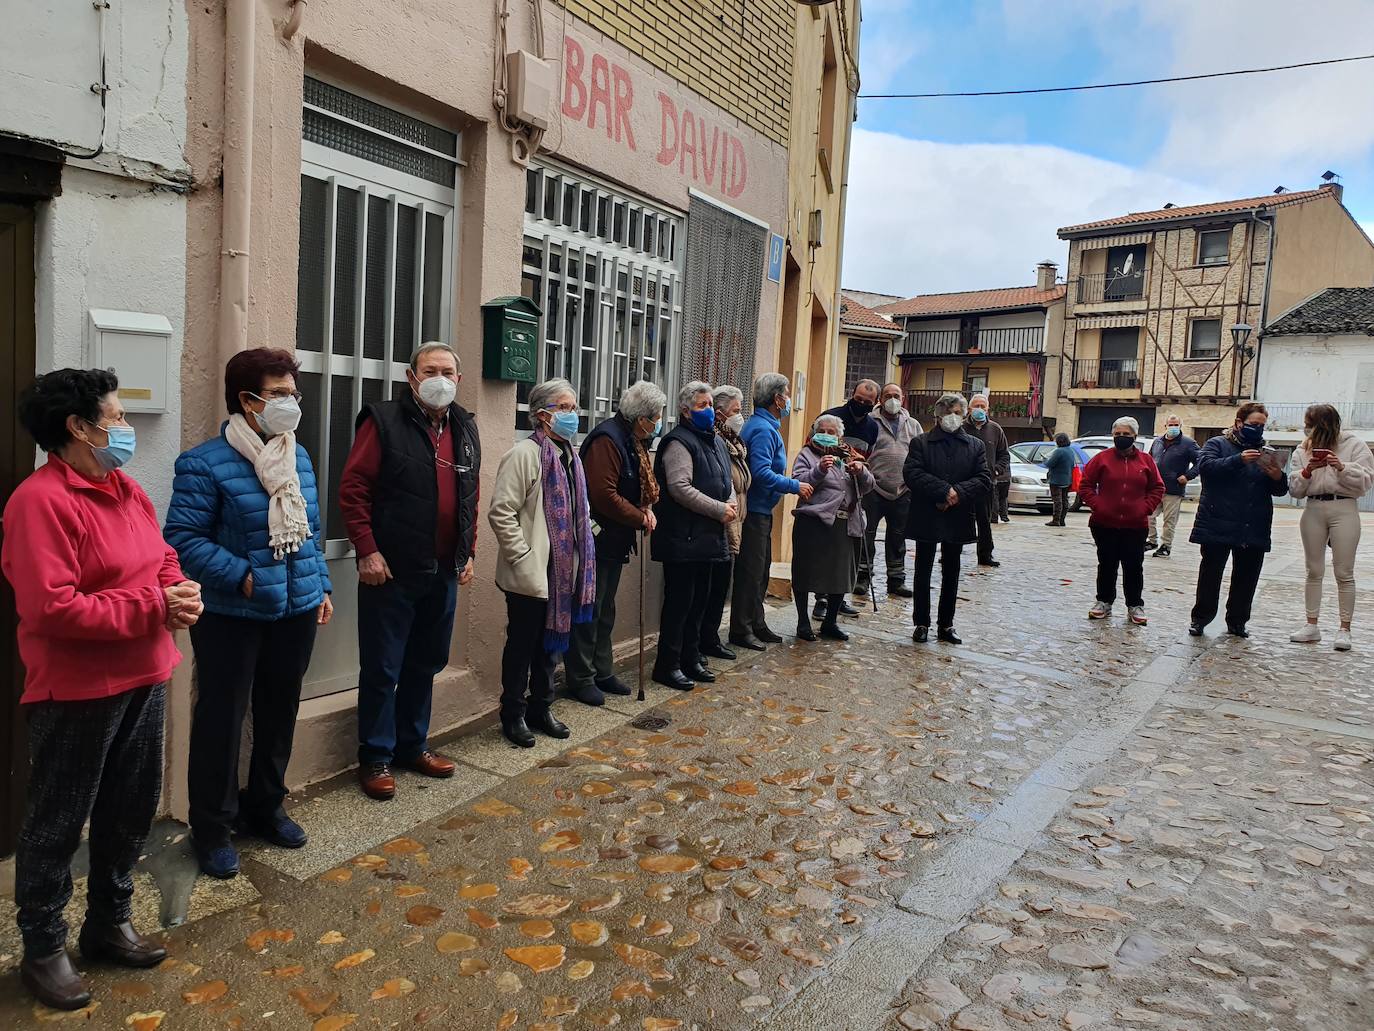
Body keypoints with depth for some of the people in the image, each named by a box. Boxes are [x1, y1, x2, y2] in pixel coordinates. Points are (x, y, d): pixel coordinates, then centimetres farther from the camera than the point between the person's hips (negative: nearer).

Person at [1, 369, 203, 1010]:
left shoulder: (127, 489, 9)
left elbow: (163, 558, 17)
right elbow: (52, 609, -25)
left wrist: (180, 593, -6)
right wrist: (152, 607, -21)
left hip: (143, 680, 8)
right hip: (76, 692, -8)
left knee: (131, 810, 19)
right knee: (57, 825, 8)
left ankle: (109, 924, 38)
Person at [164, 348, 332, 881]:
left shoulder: (299, 457, 7)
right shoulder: (205, 463, -13)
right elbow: (183, 537, -15)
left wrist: (321, 587, 11)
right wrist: (241, 576, -21)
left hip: (296, 612, 6)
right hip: (232, 617, -6)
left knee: (279, 712, 17)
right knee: (221, 718, 4)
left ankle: (265, 806, 35)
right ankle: (211, 827, 21)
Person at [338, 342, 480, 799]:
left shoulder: (465, 429, 11)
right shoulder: (384, 422, -8)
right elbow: (352, 488, -11)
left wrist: (468, 552, 13)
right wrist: (367, 550, -15)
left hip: (444, 573, 6)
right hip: (391, 571, -6)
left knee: (426, 663, 16)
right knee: (381, 669, 4)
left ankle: (412, 745, 31)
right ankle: (375, 756, 17)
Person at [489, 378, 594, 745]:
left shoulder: (570, 456, 13)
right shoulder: (525, 454, -13)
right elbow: (501, 512, -18)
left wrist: (582, 550, 15)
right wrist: (524, 559, -18)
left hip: (563, 572, 8)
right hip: (531, 574, -8)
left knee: (551, 641, 17)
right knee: (522, 645, 5)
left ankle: (540, 710, 31)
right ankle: (513, 716, 19)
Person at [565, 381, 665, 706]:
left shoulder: (633, 441, 11)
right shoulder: (606, 440, -20)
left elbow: (638, 488, 19)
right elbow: (603, 495, -27)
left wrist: (646, 509, -3)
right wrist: (640, 518, -17)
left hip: (615, 541, 10)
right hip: (596, 540, -10)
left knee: (605, 611, 18)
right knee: (589, 611, 0)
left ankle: (602, 672, 28)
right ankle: (580, 678, 11)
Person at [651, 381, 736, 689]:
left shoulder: (716, 441, 17)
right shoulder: (680, 442, -13)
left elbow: (726, 481, 24)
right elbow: (680, 488, -22)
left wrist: (732, 503, 1)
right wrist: (720, 510, -19)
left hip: (707, 537, 9)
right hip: (683, 538, -9)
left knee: (700, 600, 16)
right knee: (679, 602, -3)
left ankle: (691, 659, 28)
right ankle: (667, 666, 7)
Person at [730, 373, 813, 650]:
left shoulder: (766, 426, 15)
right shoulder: (763, 429, -18)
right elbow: (762, 473, -26)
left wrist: (793, 484, 17)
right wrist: (796, 486, -18)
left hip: (761, 511, 11)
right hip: (754, 511, -11)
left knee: (761, 569, 17)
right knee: (750, 572, -4)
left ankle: (756, 624, 26)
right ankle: (741, 630, 3)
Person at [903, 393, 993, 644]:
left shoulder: (975, 446, 7)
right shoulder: (921, 442, 0)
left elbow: (985, 481, -2)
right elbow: (911, 474, -14)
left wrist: (958, 493, -19)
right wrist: (945, 490, -21)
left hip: (958, 519, 2)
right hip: (926, 519, -2)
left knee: (951, 575, 11)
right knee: (923, 572, 5)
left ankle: (946, 625, 20)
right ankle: (921, 624, 15)